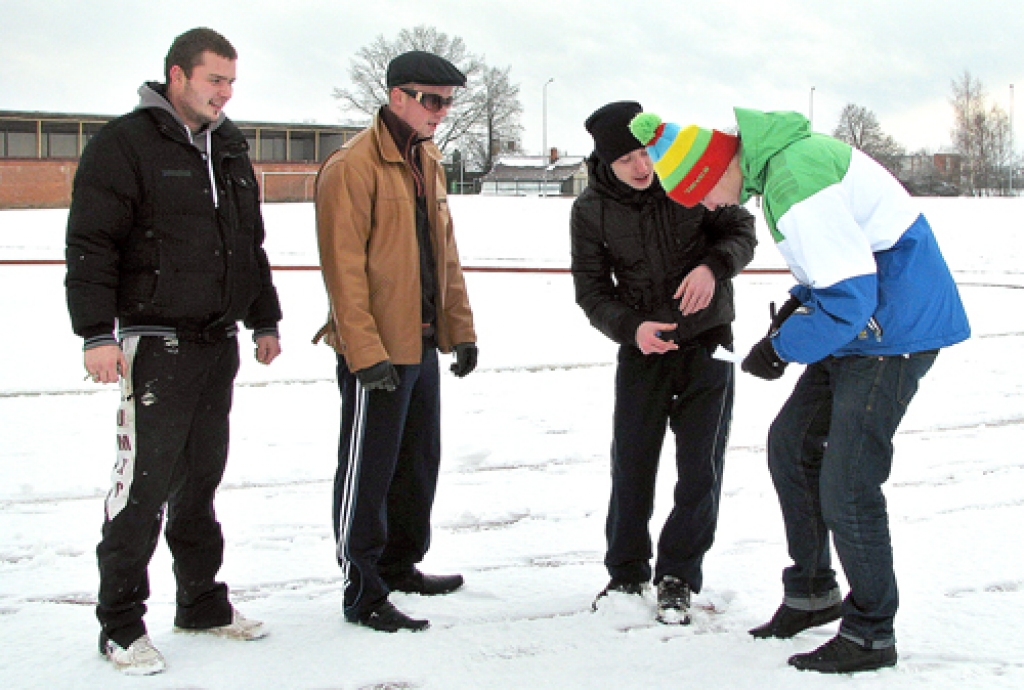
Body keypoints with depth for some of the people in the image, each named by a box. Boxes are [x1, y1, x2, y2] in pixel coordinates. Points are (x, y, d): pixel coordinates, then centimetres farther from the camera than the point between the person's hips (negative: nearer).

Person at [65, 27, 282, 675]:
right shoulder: (124, 144, -8)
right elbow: (90, 245, -12)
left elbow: (251, 244, 25)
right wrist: (98, 331, -18)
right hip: (156, 346, -7)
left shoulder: (229, 149, 16)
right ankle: (121, 624, 3)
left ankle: (203, 603, 26)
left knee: (202, 477, 14)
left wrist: (265, 320, 25)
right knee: (145, 482, -6)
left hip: (218, 344, 7)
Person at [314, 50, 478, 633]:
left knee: (420, 461, 19)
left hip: (423, 343, 9)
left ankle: (400, 564, 35)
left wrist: (460, 329, 16)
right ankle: (363, 595, 9)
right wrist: (366, 353, -22)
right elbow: (344, 268, -19)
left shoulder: (428, 162, 14)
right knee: (368, 473, -1)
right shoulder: (354, 166, -15)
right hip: (376, 350, -9)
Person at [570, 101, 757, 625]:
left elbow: (741, 231, 0)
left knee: (700, 468, 0)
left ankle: (678, 575, 14)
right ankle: (626, 572, 22)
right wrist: (630, 328, -22)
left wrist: (713, 266, -21)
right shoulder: (590, 210, -7)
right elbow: (591, 289, -4)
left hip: (707, 344, 0)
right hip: (642, 347, 1)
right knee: (631, 464, 4)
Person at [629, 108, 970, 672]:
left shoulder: (796, 183, -26)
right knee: (791, 445, 16)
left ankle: (870, 634, 9)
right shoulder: (787, 157, 7)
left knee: (846, 487, -7)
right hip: (861, 328, 11)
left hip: (893, 334, -11)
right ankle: (812, 593, 29)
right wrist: (799, 301, 7)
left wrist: (780, 348, -12)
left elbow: (850, 296, -26)